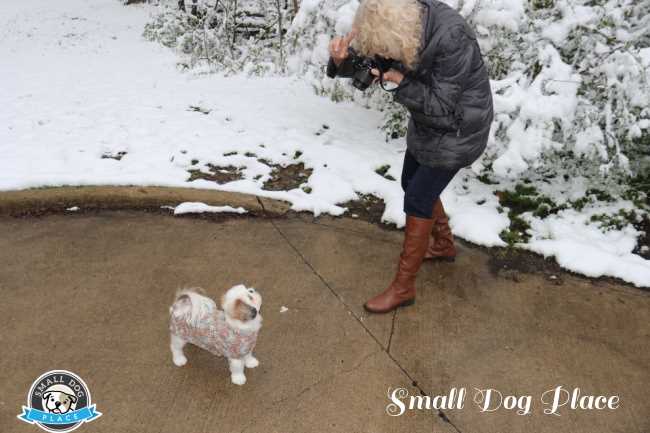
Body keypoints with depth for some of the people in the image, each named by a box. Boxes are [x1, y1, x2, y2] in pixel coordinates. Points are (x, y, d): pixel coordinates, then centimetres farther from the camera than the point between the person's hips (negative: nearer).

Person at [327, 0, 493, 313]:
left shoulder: (452, 40, -33)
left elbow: (441, 106, -27)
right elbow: (363, 57, -3)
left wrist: (399, 81, -34)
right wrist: (340, 60, -25)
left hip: (457, 128, -8)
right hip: (428, 122, 8)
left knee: (417, 200, -6)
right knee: (412, 183, 19)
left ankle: (403, 287, 8)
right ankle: (444, 245, 43)